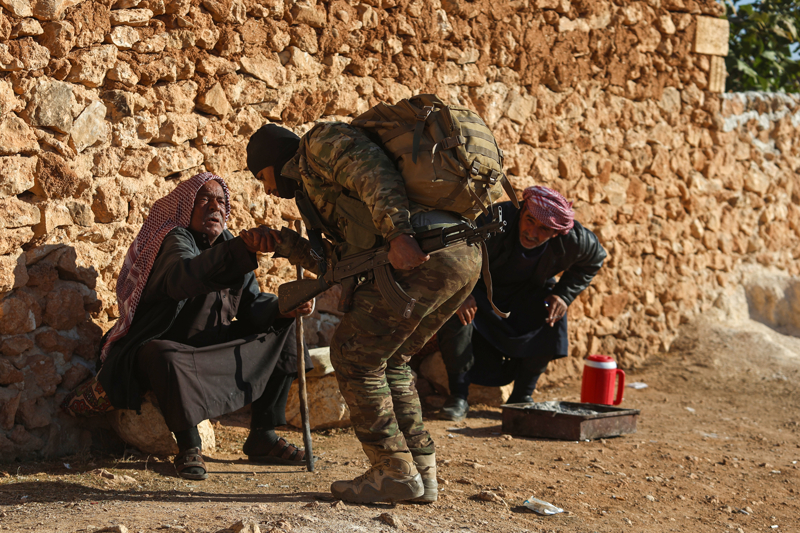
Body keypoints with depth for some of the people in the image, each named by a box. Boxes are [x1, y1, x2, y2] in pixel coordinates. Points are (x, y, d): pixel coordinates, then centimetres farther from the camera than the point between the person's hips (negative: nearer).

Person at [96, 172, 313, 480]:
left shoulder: (227, 244, 8)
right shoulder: (176, 240, -16)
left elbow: (250, 305, 5)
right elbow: (184, 278, -42)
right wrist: (241, 247, -57)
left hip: (214, 349, 8)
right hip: (161, 348, -8)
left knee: (280, 331, 2)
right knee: (166, 358, -41)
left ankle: (262, 439, -1)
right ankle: (188, 447, -20)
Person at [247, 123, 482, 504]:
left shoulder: (321, 141, 8)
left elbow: (375, 174, -12)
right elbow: (347, 257, 33)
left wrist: (397, 234, -24)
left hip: (426, 250, -10)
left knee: (353, 356, 1)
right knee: (386, 359, 21)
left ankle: (395, 472, 4)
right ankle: (421, 470, 18)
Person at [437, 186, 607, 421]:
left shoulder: (572, 240, -24)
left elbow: (593, 259, 0)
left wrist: (564, 295, -12)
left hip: (524, 293, 3)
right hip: (478, 289, -3)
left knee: (553, 314, -23)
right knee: (456, 314, -32)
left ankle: (522, 397, -5)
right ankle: (458, 395, -14)